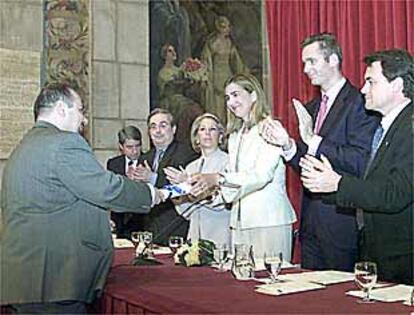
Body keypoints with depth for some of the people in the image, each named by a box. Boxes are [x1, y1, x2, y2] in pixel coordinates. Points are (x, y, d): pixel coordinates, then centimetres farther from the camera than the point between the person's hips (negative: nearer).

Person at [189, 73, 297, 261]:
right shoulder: (235, 136, 20)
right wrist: (210, 189, 0)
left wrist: (219, 179, -27)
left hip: (269, 220, -7)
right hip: (239, 220, 7)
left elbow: (262, 175, -18)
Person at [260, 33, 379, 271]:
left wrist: (314, 140, -22)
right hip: (312, 220, 8)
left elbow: (361, 162, -20)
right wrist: (287, 145, -3)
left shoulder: (360, 103, -10)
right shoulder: (310, 108, 15)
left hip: (343, 220, -7)